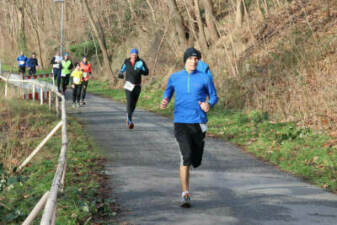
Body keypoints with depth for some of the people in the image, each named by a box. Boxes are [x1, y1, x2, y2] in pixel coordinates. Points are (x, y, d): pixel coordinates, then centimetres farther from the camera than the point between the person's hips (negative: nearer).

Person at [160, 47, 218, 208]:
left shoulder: (205, 78, 3)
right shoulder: (174, 78, 8)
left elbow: (214, 96, 10)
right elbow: (167, 93, 21)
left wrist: (209, 105, -13)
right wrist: (164, 103, -3)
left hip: (199, 122, 1)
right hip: (181, 122, -1)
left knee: (196, 161, 10)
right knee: (186, 157, -20)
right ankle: (185, 195, -14)